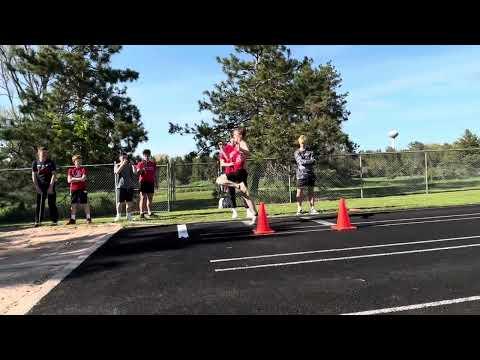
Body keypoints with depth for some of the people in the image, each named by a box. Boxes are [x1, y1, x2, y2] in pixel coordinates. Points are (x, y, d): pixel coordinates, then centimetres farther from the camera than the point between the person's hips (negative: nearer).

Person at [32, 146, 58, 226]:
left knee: (52, 203, 0)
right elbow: (34, 176, 5)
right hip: (40, 186, 2)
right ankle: (37, 221, 5)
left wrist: (51, 187, -12)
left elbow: (54, 174, -4)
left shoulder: (51, 162, 1)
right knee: (39, 203, 1)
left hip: (50, 185, -1)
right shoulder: (35, 163, 6)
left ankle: (54, 220, 4)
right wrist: (37, 187, -4)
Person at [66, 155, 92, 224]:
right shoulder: (71, 170, 8)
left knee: (85, 204, -1)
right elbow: (69, 180, -1)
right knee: (73, 204, 5)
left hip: (82, 189, -2)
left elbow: (83, 178, -10)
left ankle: (88, 218, 5)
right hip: (73, 189, 2)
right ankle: (72, 219, 12)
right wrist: (79, 179, -10)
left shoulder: (83, 169, 4)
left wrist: (74, 179, -8)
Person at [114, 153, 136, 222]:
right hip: (121, 186, -3)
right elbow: (117, 172, -15)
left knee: (129, 202, 6)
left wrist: (132, 164, -9)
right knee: (120, 202, -3)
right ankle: (118, 216, 4)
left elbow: (135, 172, -1)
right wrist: (123, 164, -19)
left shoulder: (129, 165, 13)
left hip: (130, 185, 3)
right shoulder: (117, 165, 7)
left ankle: (128, 215, 14)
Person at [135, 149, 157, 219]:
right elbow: (138, 173, -7)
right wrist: (143, 168, -23)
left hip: (151, 182, 4)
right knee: (143, 198, -7)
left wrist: (156, 183, 14)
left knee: (150, 198, 7)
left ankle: (149, 212, 14)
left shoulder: (153, 164, 13)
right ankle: (141, 213, -6)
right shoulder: (140, 164, 1)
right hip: (143, 182, -4)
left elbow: (155, 174, 16)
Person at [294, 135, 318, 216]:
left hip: (310, 173, 3)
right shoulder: (297, 152, 6)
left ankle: (312, 209, 8)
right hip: (301, 174, -3)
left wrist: (305, 162, -11)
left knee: (311, 191, 5)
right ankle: (299, 209, 2)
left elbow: (313, 161, 0)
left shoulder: (310, 151, 14)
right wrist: (310, 161, -6)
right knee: (300, 192, -3)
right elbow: (301, 162, -9)